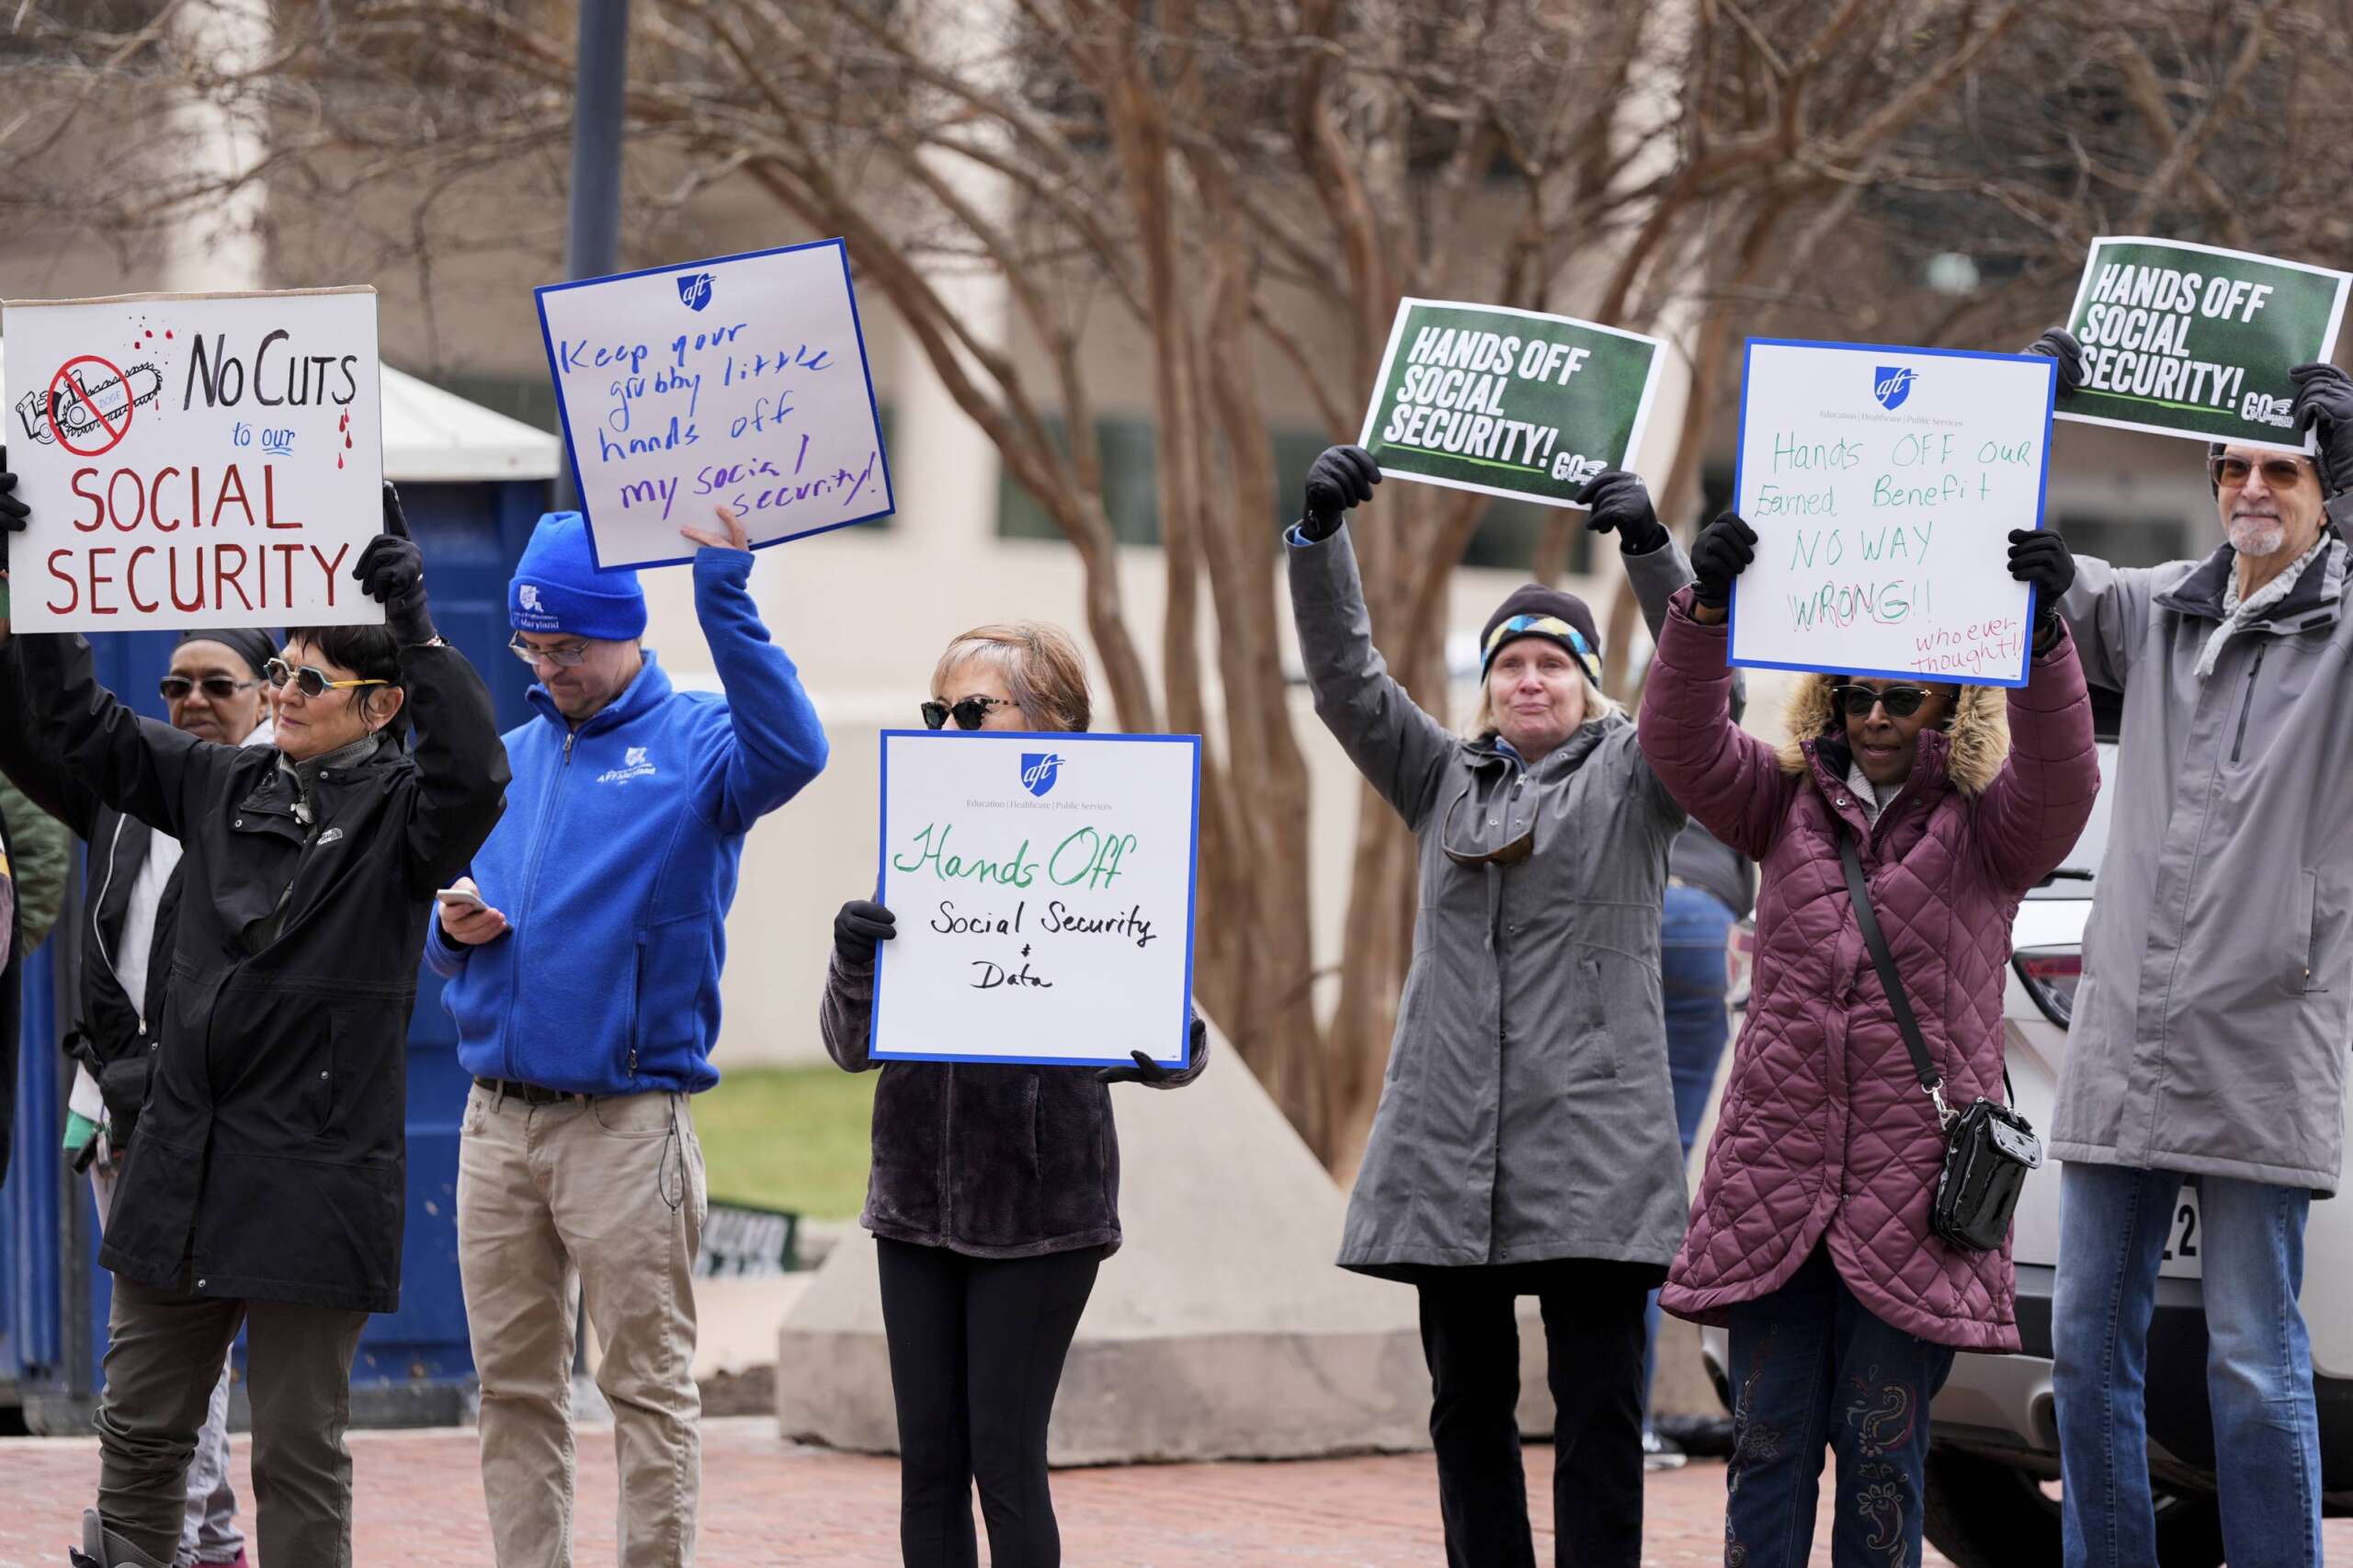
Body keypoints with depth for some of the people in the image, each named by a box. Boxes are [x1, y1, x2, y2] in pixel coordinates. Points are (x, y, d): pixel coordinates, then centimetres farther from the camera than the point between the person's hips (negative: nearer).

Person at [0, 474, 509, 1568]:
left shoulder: (399, 813, -4)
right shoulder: (222, 785, 11)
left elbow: (473, 775, -26)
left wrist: (413, 621, -31)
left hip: (314, 1183, -5)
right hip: (179, 1171, 6)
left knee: (298, 1455, 1)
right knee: (140, 1429, 11)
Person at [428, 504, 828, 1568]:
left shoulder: (695, 742, -1)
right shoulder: (506, 761, 16)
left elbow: (790, 753, -26)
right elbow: (441, 937, 22)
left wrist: (725, 606, -32)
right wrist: (455, 932, -3)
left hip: (627, 1122, -6)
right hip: (498, 1117, 6)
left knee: (649, 1382, -3)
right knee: (514, 1387, 8)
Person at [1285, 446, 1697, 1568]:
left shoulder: (1632, 779, 7)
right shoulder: (1442, 781, 16)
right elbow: (1345, 678, 7)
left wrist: (1649, 546, -21)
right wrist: (1319, 535, -7)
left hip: (1591, 1146, -4)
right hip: (1450, 1141, 4)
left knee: (1598, 1408, -6)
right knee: (1468, 1404, 7)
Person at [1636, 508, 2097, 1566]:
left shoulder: (1989, 827, 4)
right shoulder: (1787, 804, 12)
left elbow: (2060, 776, -15)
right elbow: (1683, 743, -2)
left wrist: (2042, 636, -31)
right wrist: (1704, 607, -18)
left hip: (1913, 1183, -2)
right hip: (1776, 1169, 2)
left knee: (1882, 1447, 0)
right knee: (1770, 1439, 3)